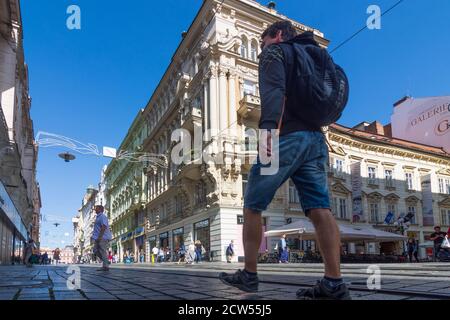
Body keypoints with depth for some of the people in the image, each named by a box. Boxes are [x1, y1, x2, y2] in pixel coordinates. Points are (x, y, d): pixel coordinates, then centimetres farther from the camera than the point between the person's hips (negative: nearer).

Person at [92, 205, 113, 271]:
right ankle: (106, 262, 15)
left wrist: (99, 237, -24)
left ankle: (105, 266, -7)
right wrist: (96, 238, 21)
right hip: (98, 238, 10)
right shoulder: (98, 217, 21)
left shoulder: (102, 216, -10)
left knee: (103, 251, -9)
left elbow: (104, 227, -21)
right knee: (96, 251, 8)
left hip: (103, 237, -10)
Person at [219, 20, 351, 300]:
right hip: (316, 138, 7)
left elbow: (273, 89, -14)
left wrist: (267, 127, -27)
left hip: (287, 136, -7)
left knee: (253, 205, 2)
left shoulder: (276, 51, 7)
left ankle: (249, 275, 7)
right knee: (320, 209, -4)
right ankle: (335, 283, -10)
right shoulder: (315, 54, 31)